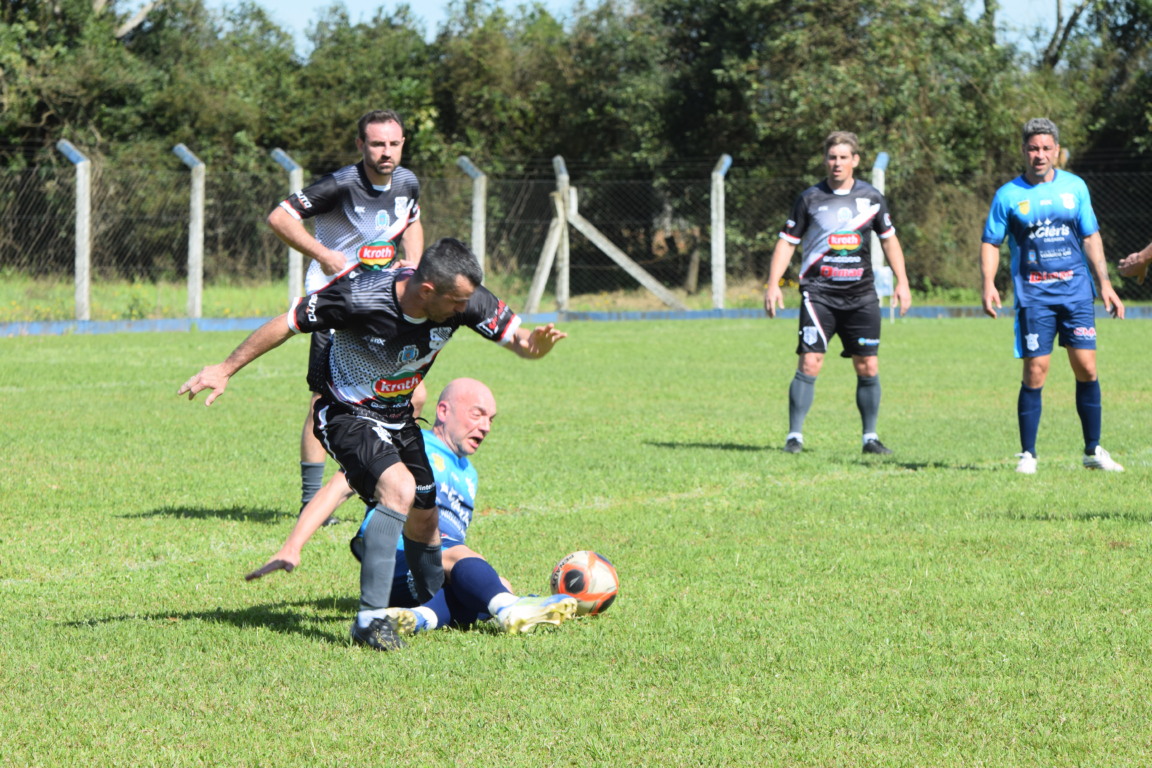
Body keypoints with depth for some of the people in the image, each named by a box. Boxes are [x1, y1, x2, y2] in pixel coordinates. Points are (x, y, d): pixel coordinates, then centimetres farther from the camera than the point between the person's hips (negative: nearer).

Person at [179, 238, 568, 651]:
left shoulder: (466, 300, -19)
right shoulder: (360, 297, -32)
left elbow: (513, 333, -11)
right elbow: (287, 323, -21)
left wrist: (532, 343, -36)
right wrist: (225, 369, -15)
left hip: (398, 417, 6)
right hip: (347, 415, -6)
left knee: (423, 519, 14)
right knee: (399, 488, -29)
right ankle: (371, 618, -28)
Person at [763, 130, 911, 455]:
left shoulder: (871, 197, 7)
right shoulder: (810, 198, 1)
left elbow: (889, 239, 17)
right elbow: (787, 241, 4)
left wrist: (901, 282, 10)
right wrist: (773, 284, -5)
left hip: (861, 295, 2)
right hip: (819, 293, -2)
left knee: (868, 367, 1)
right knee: (809, 364, -11)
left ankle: (870, 437, 13)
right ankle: (794, 435, -3)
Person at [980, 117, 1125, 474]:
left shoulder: (1075, 187, 8)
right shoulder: (1008, 195, 1)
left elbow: (1090, 237, 13)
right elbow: (991, 243, 4)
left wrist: (1104, 283, 8)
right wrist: (988, 284, -10)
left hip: (1075, 289, 2)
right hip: (1033, 294, -2)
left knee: (1086, 368, -1)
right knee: (1035, 373, -6)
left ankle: (1093, 451, 11)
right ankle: (1027, 454, 4)